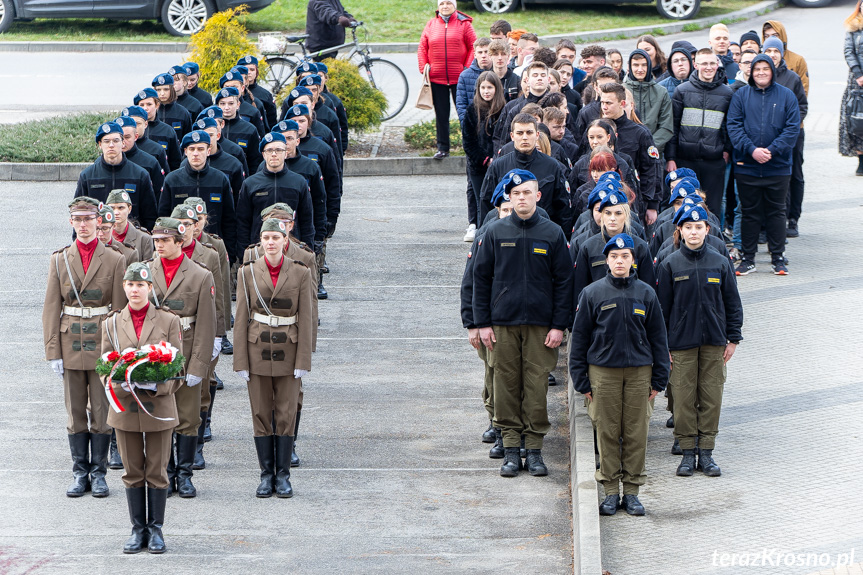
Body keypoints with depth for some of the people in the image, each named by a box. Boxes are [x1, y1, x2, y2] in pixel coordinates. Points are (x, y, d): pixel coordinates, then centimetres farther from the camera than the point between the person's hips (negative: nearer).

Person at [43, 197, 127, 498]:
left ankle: (98, 472, 12)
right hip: (71, 345, 2)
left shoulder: (114, 260, 0)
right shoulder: (59, 260, 5)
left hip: (103, 345, -2)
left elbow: (120, 310, 0)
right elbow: (51, 309, 4)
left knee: (102, 412, 2)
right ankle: (80, 473, 14)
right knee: (75, 413, 6)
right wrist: (53, 351, -2)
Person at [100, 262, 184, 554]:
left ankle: (155, 529, 13)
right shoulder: (111, 324, 5)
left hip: (158, 406, -1)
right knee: (133, 472, 7)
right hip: (125, 407, 1)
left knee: (157, 472, 3)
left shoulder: (168, 321, 0)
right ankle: (138, 529, 16)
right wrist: (120, 384, -14)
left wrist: (160, 386, -19)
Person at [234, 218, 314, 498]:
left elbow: (305, 319, 0)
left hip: (288, 352, -1)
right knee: (261, 414, 4)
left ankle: (283, 475, 10)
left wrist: (303, 361, -5)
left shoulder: (300, 273, 0)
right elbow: (241, 318, 2)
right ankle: (266, 475, 12)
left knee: (286, 415, 1)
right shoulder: (248, 272, 2)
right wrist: (241, 361, -2)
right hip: (258, 351, 1)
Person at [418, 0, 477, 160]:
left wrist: (468, 68, -7)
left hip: (459, 78, -2)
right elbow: (422, 48, 10)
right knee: (441, 115, 7)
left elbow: (473, 47, 0)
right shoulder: (431, 25, 8)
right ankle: (443, 148, 14)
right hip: (436, 79, 2)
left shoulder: (464, 24, 1)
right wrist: (424, 67, -1)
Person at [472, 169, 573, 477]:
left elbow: (563, 282, 4)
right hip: (503, 324, 1)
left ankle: (534, 449, 8)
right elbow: (481, 278, 7)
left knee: (537, 386, -1)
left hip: (540, 325, -1)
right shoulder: (495, 233, 4)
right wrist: (483, 323, 1)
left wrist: (559, 325, -2)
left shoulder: (553, 234, 3)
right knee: (506, 385, 2)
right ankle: (510, 449, 9)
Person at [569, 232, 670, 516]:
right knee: (607, 431, 2)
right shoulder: (592, 293, 1)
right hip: (603, 372, -1)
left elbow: (658, 338, 10)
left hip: (639, 372, 1)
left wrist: (658, 380, 7)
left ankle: (632, 490, 11)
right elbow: (579, 338, 4)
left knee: (636, 432, 2)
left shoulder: (646, 294, 5)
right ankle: (611, 490, 11)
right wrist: (581, 380, 1)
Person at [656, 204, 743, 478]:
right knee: (684, 396, 0)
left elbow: (732, 303, 8)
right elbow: (662, 307, 2)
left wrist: (733, 339, 5)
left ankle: (706, 452, 11)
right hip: (682, 341, -1)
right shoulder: (670, 265, -1)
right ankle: (688, 453, 10)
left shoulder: (720, 263, 2)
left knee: (711, 396, 3)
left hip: (714, 341, 1)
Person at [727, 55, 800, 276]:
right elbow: (733, 126, -4)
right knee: (749, 213, 7)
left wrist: (772, 150, -15)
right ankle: (748, 259, 14)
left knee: (776, 212, 6)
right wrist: (752, 150, -17)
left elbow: (792, 129, -4)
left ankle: (778, 258, 13)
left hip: (778, 166, 0)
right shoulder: (741, 95, 3)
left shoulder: (786, 96, 2)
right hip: (746, 166, 0)